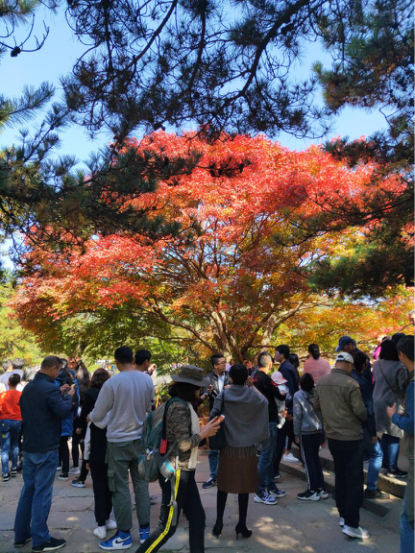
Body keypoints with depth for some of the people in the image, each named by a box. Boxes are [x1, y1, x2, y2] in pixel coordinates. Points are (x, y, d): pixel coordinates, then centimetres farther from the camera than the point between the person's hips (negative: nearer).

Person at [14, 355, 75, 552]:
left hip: (29, 446, 9)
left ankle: (21, 535, 25)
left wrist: (59, 394, 13)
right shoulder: (49, 388, -20)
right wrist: (68, 396, -3)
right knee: (42, 493, -1)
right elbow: (64, 412, -19)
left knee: (28, 490, 17)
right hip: (46, 448, -9)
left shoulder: (28, 387, 9)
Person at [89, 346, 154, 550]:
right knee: (141, 483, 14)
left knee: (120, 487, 7)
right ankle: (145, 530, 24)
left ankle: (124, 535, 18)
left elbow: (98, 415, -8)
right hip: (141, 438, 4)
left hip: (118, 441, -4)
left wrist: (91, 417, 14)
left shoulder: (112, 383, -18)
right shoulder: (147, 380, -4)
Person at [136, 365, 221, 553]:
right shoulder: (180, 407, -22)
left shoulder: (182, 405, 9)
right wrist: (204, 433, -9)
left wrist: (204, 430, 4)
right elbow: (184, 443, -22)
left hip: (184, 472, 9)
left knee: (197, 518, 13)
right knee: (167, 527, 2)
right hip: (176, 473, -9)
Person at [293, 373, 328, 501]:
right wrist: (323, 433, 14)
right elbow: (322, 413, 6)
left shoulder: (298, 395, -10)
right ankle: (321, 489, 19)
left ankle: (312, 491, 10)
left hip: (306, 432, -5)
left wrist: (296, 434, -3)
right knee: (316, 459, 16)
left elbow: (297, 416, -11)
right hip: (318, 431, 5)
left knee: (308, 460, 4)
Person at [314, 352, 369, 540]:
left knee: (340, 476, 18)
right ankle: (351, 524, 5)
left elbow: (316, 406, 11)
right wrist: (364, 418, 6)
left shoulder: (321, 382, 1)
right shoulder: (350, 383, -19)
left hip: (332, 436, 7)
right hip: (351, 437, -6)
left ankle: (343, 516, 28)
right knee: (354, 480, 2)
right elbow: (360, 411, -16)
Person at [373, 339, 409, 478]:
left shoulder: (376, 364, 1)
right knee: (394, 437, 4)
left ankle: (385, 463, 28)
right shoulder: (399, 367, -17)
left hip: (378, 403, 6)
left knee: (385, 434, 18)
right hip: (392, 405, -6)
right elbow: (404, 387, -14)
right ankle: (392, 469, 10)